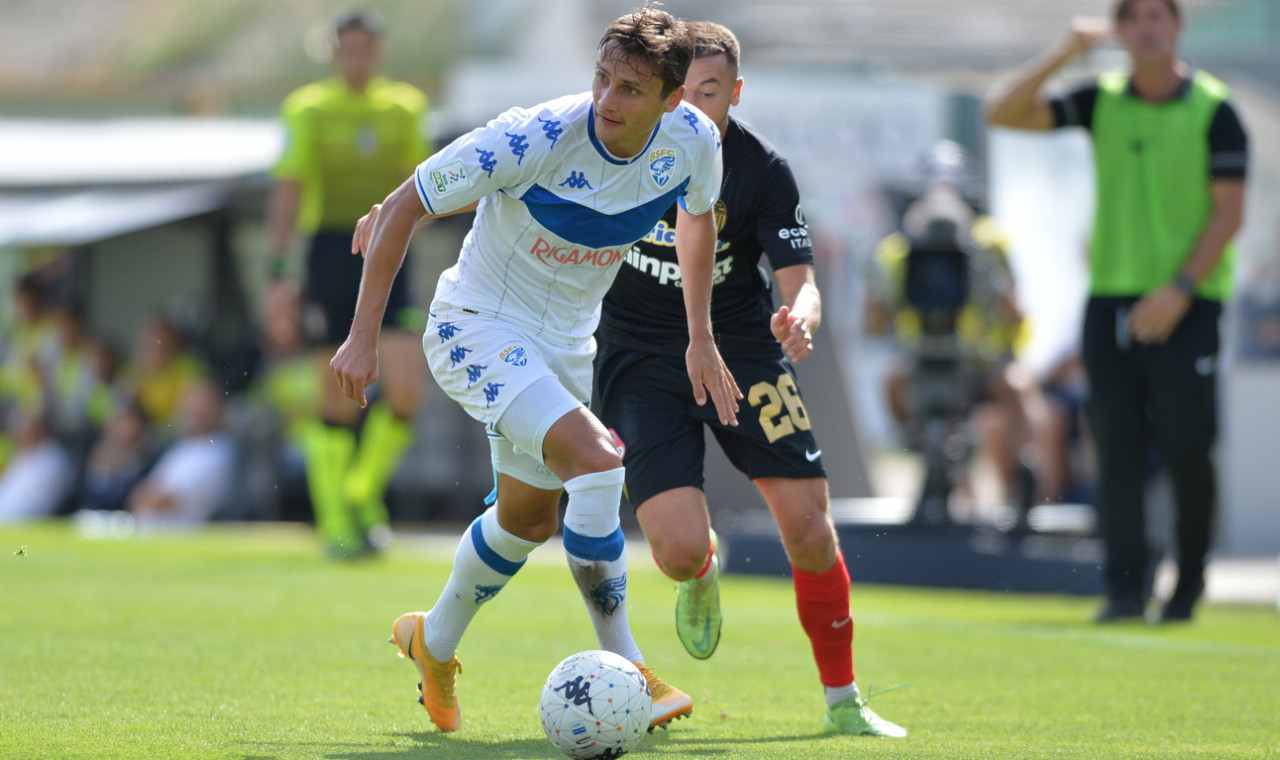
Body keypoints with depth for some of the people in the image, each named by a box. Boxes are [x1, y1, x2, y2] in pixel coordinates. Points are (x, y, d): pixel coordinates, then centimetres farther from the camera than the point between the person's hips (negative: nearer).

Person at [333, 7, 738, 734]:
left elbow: (698, 217, 11)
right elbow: (404, 206, -20)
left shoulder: (693, 140, -15)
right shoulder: (534, 138, -30)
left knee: (531, 518, 19)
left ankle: (434, 642, 45)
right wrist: (364, 335, -19)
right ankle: (623, 669, -18)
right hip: (478, 326, -7)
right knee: (597, 461, -27)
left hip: (566, 341, 7)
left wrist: (702, 340, 12)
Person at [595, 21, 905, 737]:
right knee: (679, 551, -16)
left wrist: (800, 316, -39)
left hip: (740, 343, 0)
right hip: (641, 353, 0)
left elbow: (801, 283, -15)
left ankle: (843, 701, 9)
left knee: (808, 528, -10)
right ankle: (703, 571, 25)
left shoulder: (762, 169, -13)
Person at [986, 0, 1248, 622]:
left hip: (1186, 303, -3)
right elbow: (1003, 115, 1)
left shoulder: (1213, 109, -3)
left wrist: (1178, 291, -15)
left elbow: (1230, 212, -6)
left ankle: (1189, 582, 9)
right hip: (1112, 293, 3)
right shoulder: (1101, 102, 7)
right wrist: (1063, 55, -12)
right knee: (1117, 450, -3)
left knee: (1187, 450, -6)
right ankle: (1126, 588, -3)